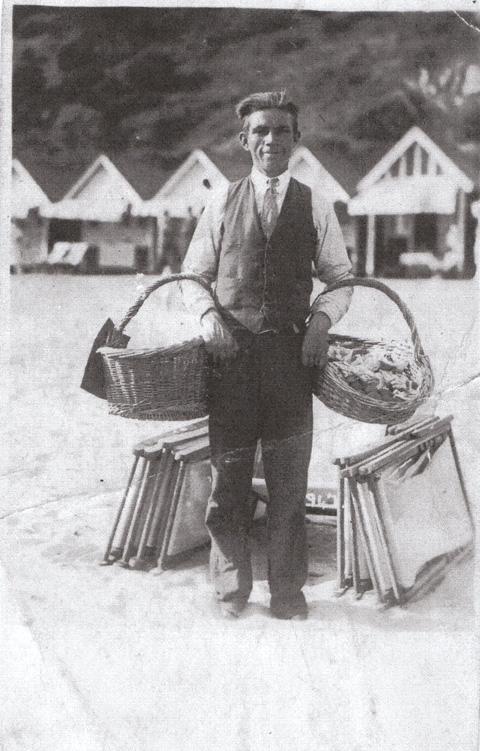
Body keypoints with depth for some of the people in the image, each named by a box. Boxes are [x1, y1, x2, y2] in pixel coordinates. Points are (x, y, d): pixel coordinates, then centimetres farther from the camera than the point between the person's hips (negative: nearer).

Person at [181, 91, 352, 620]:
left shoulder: (315, 207, 8)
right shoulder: (222, 203, 9)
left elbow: (340, 277, 13)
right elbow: (193, 275, 12)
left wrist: (323, 317, -6)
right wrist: (208, 314, -7)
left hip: (292, 353, 0)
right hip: (231, 352, 0)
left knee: (289, 478, 5)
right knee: (228, 473, 5)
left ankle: (288, 591, 18)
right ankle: (231, 587, 20)